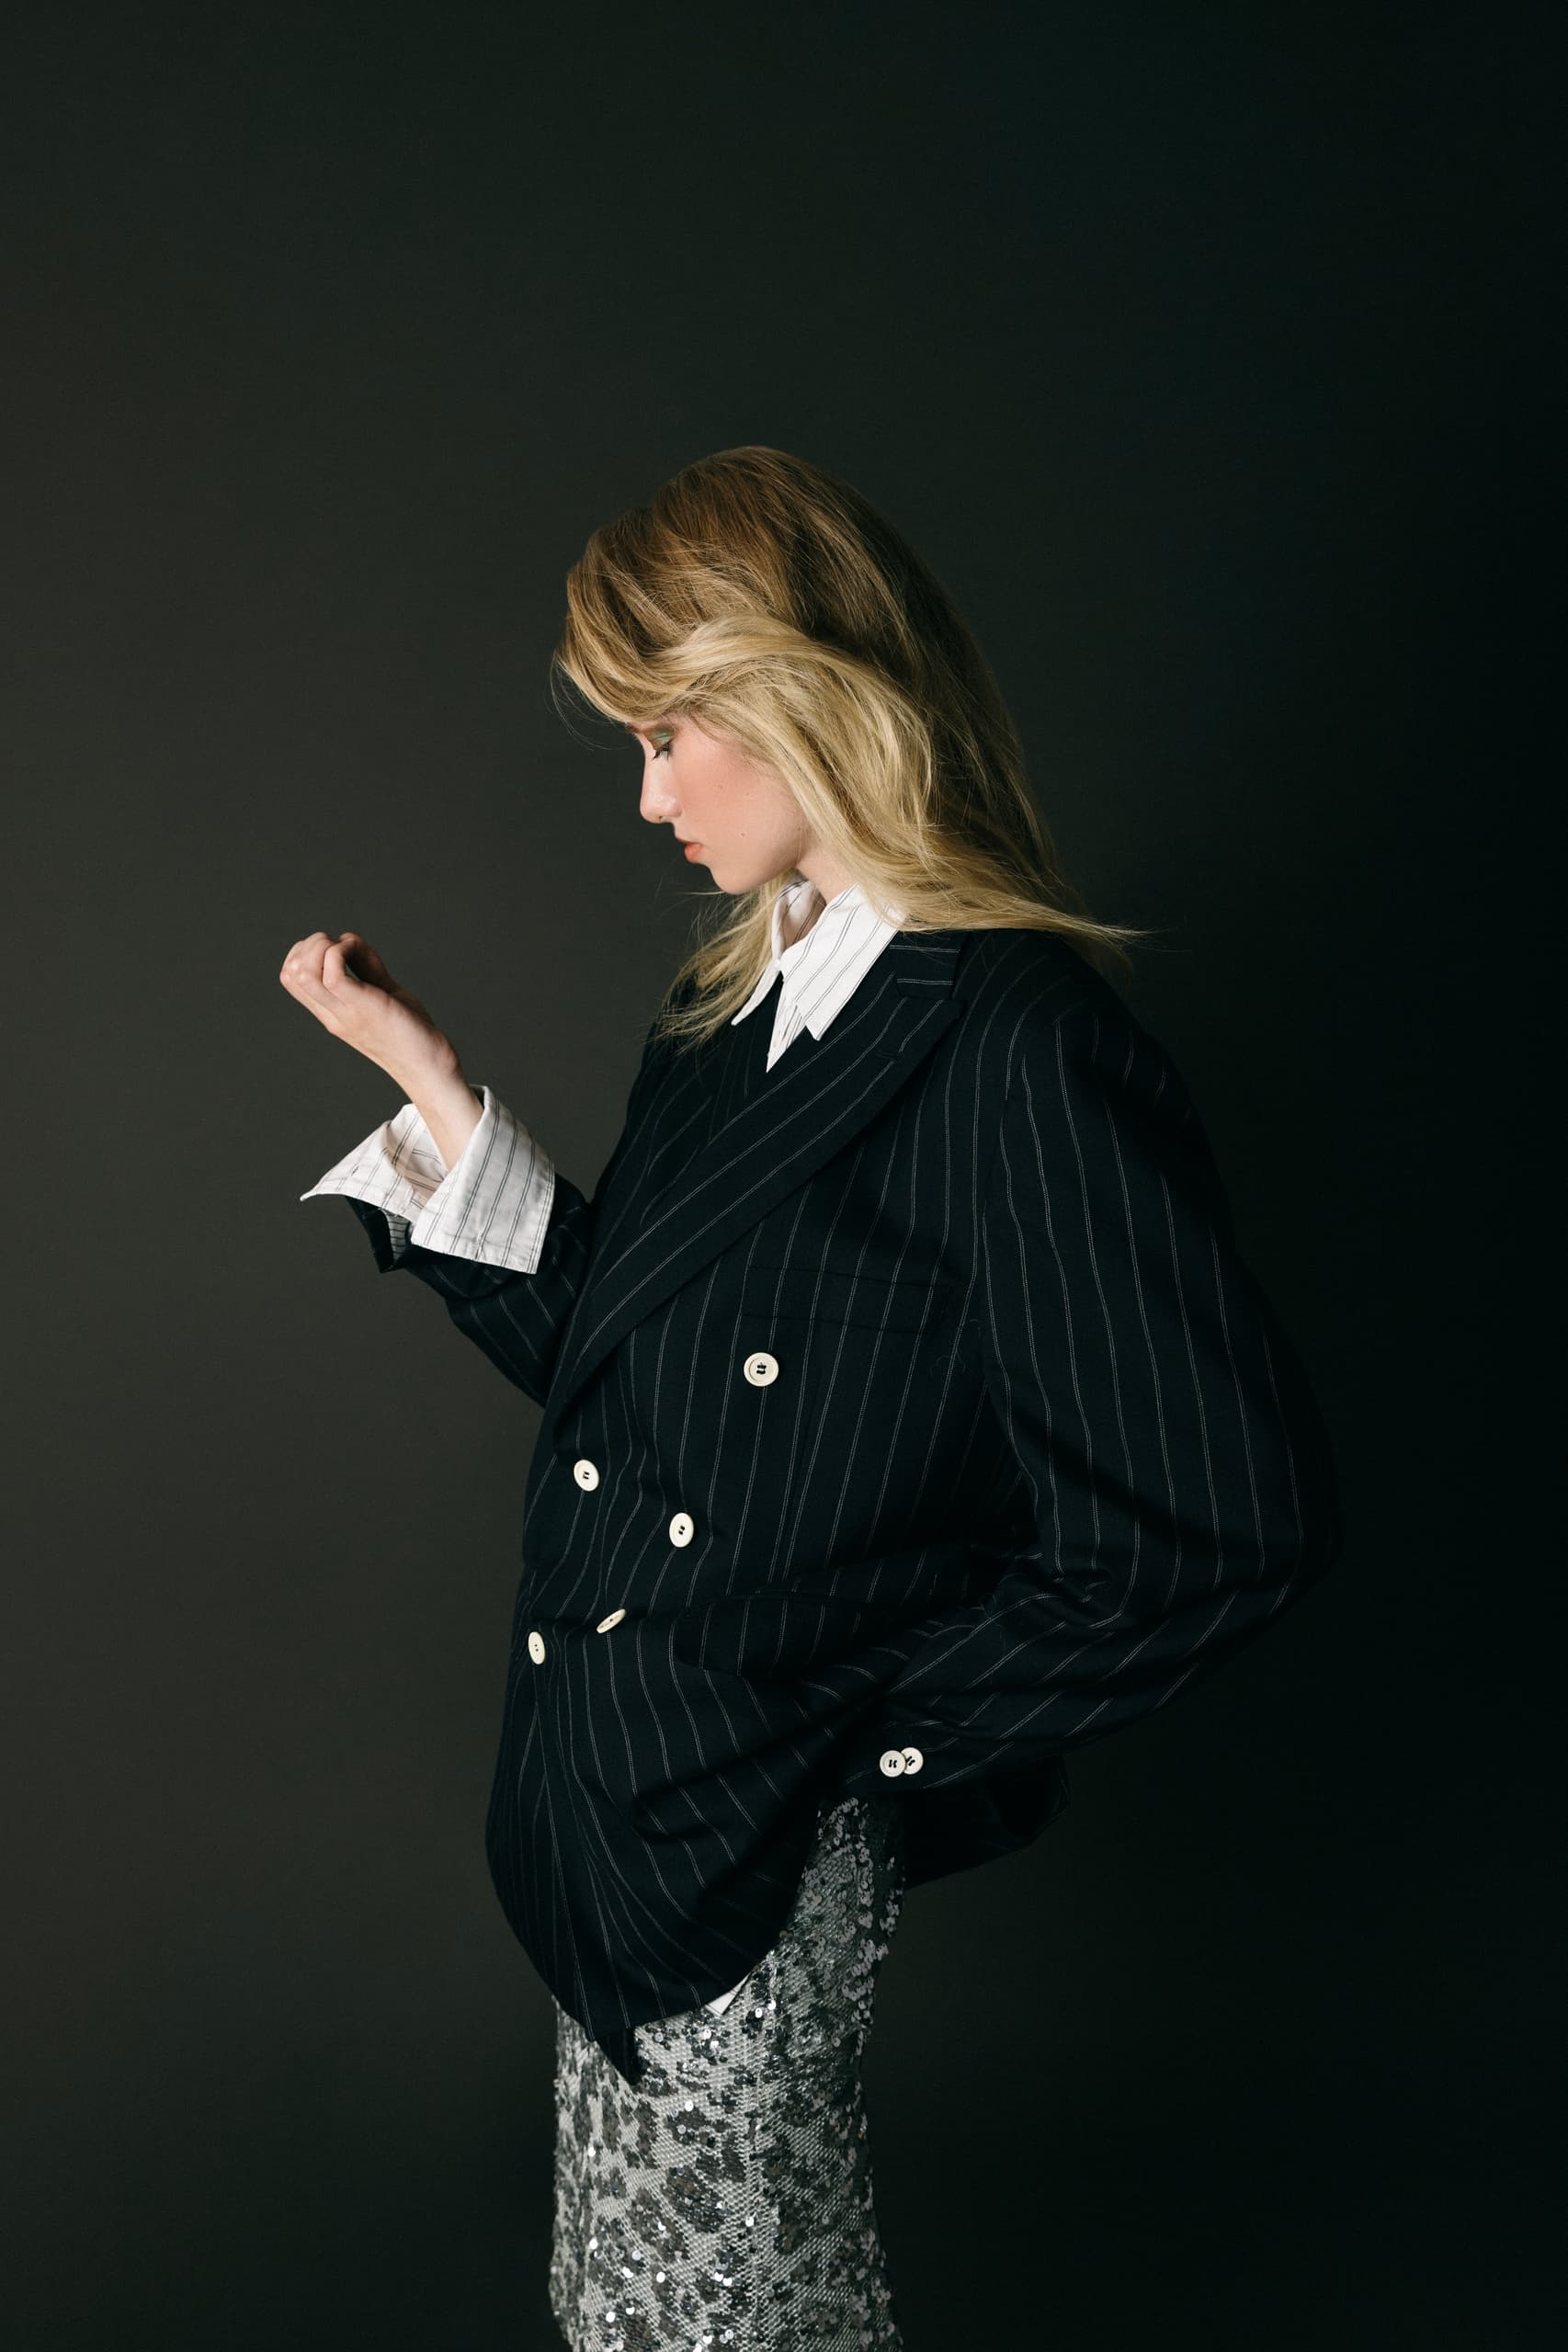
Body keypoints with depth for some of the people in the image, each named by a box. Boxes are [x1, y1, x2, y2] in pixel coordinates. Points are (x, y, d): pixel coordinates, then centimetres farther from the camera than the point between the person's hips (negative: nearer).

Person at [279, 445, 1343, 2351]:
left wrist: (878, 1732, -14)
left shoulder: (1017, 1052, -23)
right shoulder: (736, 1000, 4)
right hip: (626, 1796, 8)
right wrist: (427, 1080, 4)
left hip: (754, 1837, -8)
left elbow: (1230, 1522, -25)